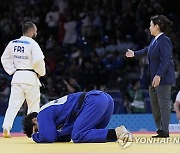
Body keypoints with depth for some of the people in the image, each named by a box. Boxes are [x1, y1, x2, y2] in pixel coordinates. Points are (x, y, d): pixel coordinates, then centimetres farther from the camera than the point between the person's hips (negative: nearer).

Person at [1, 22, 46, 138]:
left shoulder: (12, 43, 7)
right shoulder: (32, 44, -10)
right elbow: (38, 60, -19)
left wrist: (12, 71, 13)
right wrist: (41, 72, -3)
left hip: (17, 76, 5)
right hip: (30, 76, -5)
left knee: (13, 104, 2)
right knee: (34, 105, 9)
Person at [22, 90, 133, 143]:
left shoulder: (43, 114, 5)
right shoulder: (52, 109, 33)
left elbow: (48, 138, -3)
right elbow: (66, 137, 34)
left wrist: (35, 136, 17)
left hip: (94, 101, -10)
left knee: (78, 136, -12)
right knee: (91, 134, 19)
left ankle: (116, 133, -25)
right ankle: (125, 134, -2)